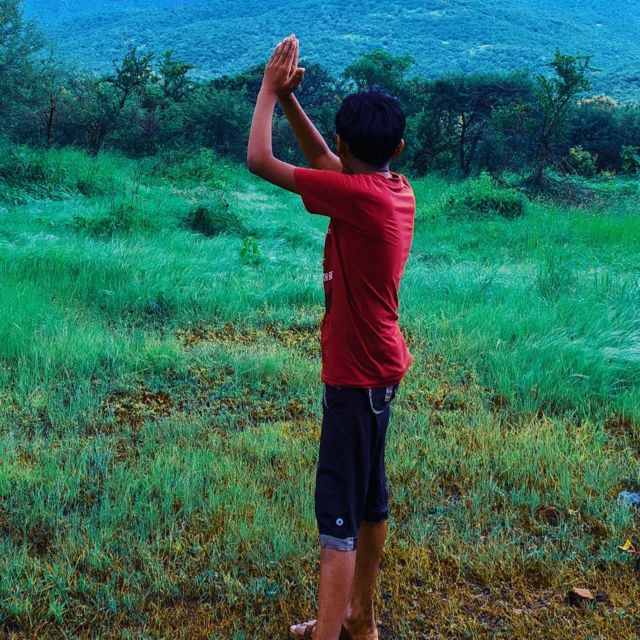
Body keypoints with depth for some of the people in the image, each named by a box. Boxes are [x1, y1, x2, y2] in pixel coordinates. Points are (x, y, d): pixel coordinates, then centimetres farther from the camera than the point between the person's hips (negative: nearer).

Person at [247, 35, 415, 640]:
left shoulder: (359, 195, -23)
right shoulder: (396, 188, 2)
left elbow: (259, 160, -19)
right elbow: (323, 160, 17)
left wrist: (269, 89, -5)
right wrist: (288, 97, 9)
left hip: (356, 374, -9)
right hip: (375, 368, 9)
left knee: (337, 514, -5)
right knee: (368, 499, 19)